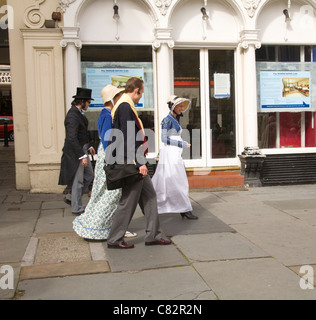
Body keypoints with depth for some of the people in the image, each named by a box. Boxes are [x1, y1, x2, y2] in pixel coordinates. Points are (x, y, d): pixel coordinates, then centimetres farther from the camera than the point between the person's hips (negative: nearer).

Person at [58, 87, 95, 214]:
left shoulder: (79, 113, 10)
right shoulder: (73, 115, -21)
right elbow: (72, 138, -26)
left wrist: (88, 147, 18)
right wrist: (82, 155, -25)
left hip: (81, 149, 10)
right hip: (75, 152, -10)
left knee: (89, 175, 16)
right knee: (78, 180, 1)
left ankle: (70, 198, 28)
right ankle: (77, 208, 14)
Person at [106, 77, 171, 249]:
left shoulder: (124, 106, 15)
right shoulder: (126, 107, -17)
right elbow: (128, 138, -23)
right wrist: (139, 163, -21)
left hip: (135, 163, 10)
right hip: (133, 163, -10)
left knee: (149, 196, 14)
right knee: (128, 201, -1)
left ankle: (152, 235, 21)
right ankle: (114, 239, 12)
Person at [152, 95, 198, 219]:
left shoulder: (176, 120, 17)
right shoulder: (167, 120, -10)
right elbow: (164, 138, -16)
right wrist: (181, 144, -15)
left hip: (175, 154, 9)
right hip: (169, 153, -9)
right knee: (177, 182, -6)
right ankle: (185, 210, -2)